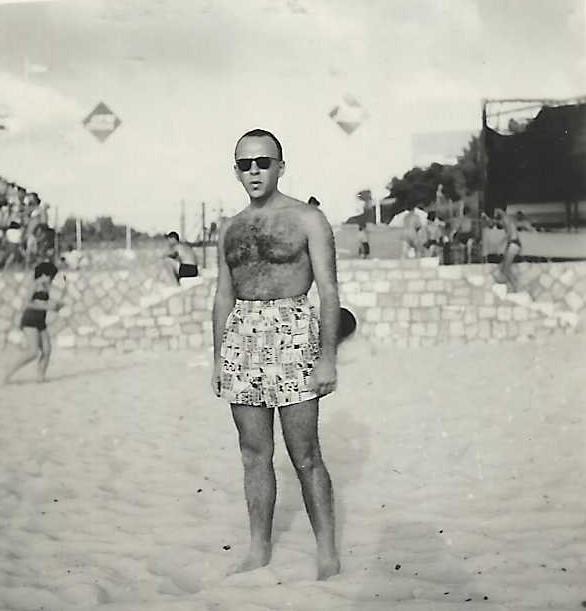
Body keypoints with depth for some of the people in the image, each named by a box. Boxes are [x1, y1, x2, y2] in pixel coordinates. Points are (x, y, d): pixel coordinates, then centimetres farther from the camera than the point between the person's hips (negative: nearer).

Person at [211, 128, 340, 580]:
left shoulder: (308, 219, -1)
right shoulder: (231, 229, 14)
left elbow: (329, 291, -5)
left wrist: (328, 356, -12)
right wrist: (218, 357, 13)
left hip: (293, 336, -5)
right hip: (241, 339, 5)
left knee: (305, 456, -3)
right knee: (254, 454, 9)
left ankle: (328, 556, 8)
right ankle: (259, 552, 18)